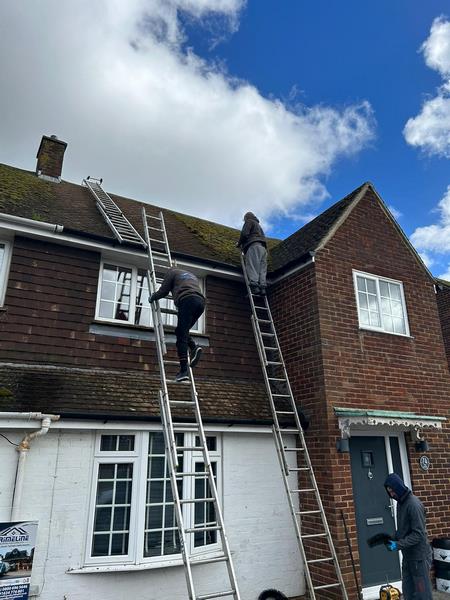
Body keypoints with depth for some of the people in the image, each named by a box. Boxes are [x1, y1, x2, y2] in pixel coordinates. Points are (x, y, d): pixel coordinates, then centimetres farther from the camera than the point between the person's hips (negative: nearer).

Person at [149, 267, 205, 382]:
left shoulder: (172, 272, 20)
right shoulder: (192, 275, 38)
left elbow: (163, 291, 15)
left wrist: (152, 298, 34)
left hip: (187, 300, -6)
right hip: (201, 301, 6)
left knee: (181, 335, -8)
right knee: (181, 332, 18)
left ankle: (183, 371, -15)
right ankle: (195, 347, -10)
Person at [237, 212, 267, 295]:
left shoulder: (249, 221, 13)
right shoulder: (258, 225, 38)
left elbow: (244, 233, -4)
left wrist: (239, 243, 10)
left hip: (253, 245, -8)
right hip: (263, 247, 8)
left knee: (251, 266, -18)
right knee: (262, 268, -4)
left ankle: (254, 286, -32)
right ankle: (262, 287, -18)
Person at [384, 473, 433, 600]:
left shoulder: (414, 504, -21)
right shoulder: (401, 502, 7)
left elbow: (419, 534, -22)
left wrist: (398, 544, -23)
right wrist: (393, 538, 2)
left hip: (419, 555, -8)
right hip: (408, 555, 8)